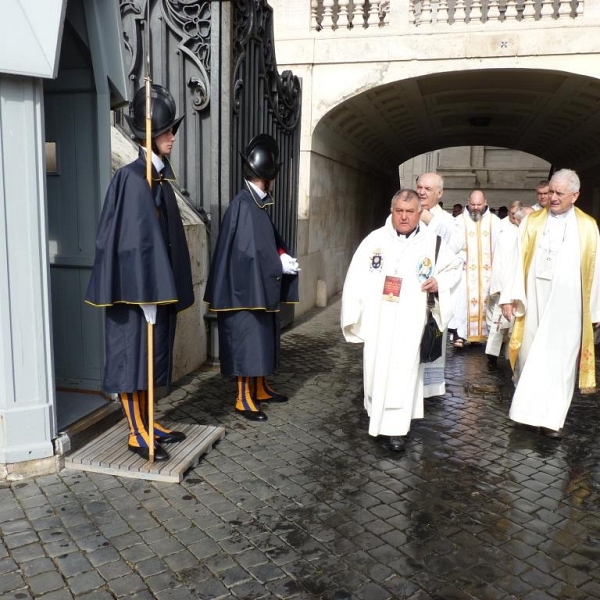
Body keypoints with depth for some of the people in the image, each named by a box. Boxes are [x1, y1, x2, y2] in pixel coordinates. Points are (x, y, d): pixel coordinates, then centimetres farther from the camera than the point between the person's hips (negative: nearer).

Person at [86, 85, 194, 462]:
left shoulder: (161, 178, 13)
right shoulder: (132, 178, -13)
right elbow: (133, 238, -20)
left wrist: (167, 288, 15)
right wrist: (145, 291, -22)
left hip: (159, 285, 9)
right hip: (137, 286, -9)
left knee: (150, 354, 15)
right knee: (132, 355, 0)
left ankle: (148, 421, 26)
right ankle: (137, 434, 10)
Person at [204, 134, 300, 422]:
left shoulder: (258, 204, 11)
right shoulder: (243, 206, -18)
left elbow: (270, 240, 18)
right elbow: (251, 252, -22)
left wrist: (283, 255, -2)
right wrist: (281, 265, -12)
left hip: (260, 288, 10)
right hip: (246, 288, -10)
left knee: (261, 340, 17)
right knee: (247, 342, -2)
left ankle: (260, 389, 30)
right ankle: (244, 399, 9)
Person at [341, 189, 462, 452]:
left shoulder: (433, 242, 2)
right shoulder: (375, 239, 0)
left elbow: (454, 268, 16)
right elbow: (356, 279, -1)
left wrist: (439, 281, -6)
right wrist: (353, 315, -6)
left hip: (410, 323, -1)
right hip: (377, 321, 1)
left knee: (403, 373, -1)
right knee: (376, 369, 11)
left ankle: (394, 427, 8)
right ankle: (376, 417, 32)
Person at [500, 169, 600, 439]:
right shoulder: (532, 221, 6)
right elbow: (518, 260, 0)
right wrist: (510, 296, -9)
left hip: (566, 304, -1)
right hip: (533, 299, 1)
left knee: (559, 358, -2)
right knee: (530, 353, 8)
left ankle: (551, 417, 3)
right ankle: (528, 406, 27)